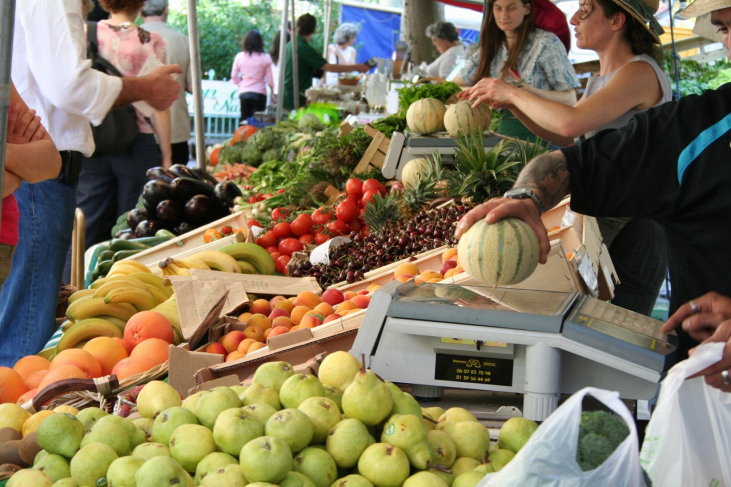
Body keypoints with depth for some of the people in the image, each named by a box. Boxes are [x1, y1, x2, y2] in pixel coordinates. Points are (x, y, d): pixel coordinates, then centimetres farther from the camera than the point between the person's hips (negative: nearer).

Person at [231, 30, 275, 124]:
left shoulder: (239, 56, -1)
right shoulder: (265, 58, -6)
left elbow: (234, 77, 4)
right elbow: (270, 79, -1)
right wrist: (272, 93, 12)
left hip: (243, 92, 2)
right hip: (259, 93, -2)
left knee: (245, 122, 8)